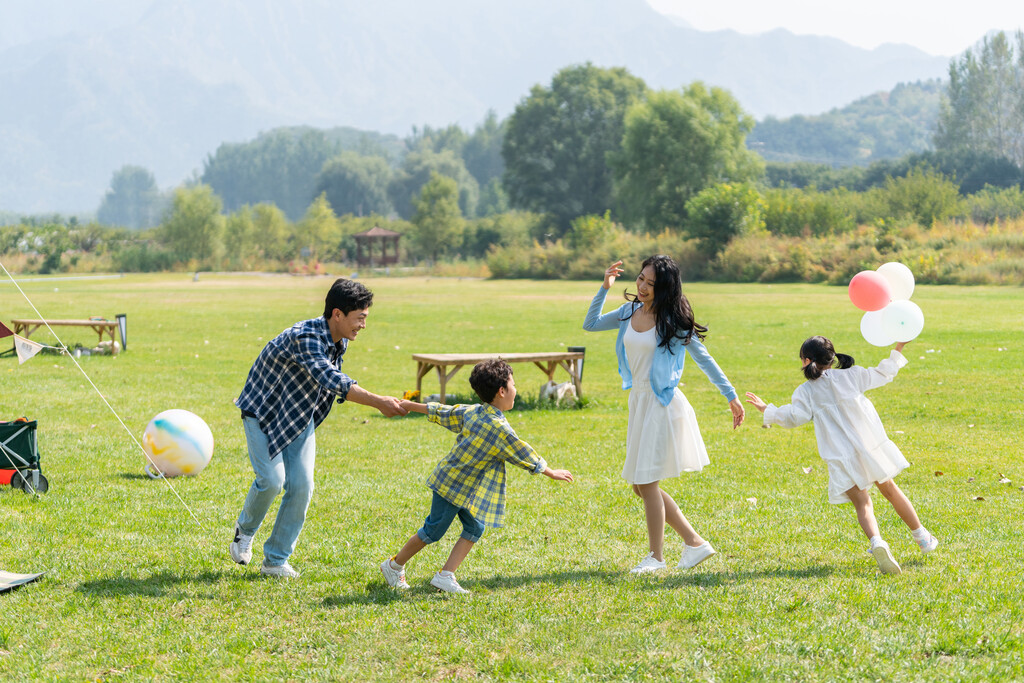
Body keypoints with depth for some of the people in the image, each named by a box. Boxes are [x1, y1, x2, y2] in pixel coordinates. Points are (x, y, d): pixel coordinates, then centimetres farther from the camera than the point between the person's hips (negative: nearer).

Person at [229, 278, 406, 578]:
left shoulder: (339, 342, -5)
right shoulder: (305, 337, -33)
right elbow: (332, 381, -46)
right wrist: (378, 402, -51)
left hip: (299, 418, 7)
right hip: (263, 411, -7)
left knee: (301, 485, -6)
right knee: (271, 479, -18)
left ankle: (276, 559, 5)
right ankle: (245, 530, 13)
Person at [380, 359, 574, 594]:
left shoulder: (471, 412, 2)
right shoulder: (499, 428, -22)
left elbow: (442, 412, 13)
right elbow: (524, 455, -13)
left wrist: (410, 406, 26)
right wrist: (551, 473, -1)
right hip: (453, 484, -9)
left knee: (475, 528, 4)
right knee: (433, 531, 3)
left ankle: (445, 576, 1)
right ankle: (394, 565, 18)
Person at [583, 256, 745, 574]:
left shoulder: (673, 321, -9)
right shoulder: (630, 312, 8)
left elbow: (704, 359, -3)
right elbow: (590, 324, 16)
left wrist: (731, 396, -1)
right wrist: (605, 287, 4)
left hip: (662, 403, -7)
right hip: (638, 401, 7)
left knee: (647, 482, -5)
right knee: (640, 484, 9)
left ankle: (656, 557, 9)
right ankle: (695, 542, 17)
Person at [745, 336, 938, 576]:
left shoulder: (805, 391, 0)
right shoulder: (851, 376, 7)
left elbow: (796, 416, -9)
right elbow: (884, 374, 13)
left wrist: (767, 410, 2)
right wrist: (898, 349, 25)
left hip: (841, 458, -2)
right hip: (870, 445, 2)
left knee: (861, 503, -1)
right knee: (890, 490, 19)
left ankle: (876, 542, -29)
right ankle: (922, 537, 30)